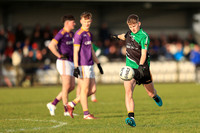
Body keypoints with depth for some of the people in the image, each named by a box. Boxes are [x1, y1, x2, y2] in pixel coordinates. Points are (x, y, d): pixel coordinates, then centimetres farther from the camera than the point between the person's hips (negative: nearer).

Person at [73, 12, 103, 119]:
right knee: (85, 89, -4)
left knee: (92, 90, 7)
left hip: (90, 65, 9)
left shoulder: (89, 34, 17)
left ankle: (72, 104, 16)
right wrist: (76, 67, -19)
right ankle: (86, 114, 1)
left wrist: (98, 63, 25)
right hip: (83, 65, -9)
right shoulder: (78, 34, -10)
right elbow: (75, 51, -13)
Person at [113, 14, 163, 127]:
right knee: (128, 90, -20)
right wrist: (119, 36, 55)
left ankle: (155, 97, 53)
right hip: (130, 67, 4)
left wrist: (140, 66, -38)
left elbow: (143, 54, -22)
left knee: (151, 93, 13)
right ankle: (131, 117, -27)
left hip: (142, 67, -4)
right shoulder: (130, 33, 6)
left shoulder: (144, 36, -13)